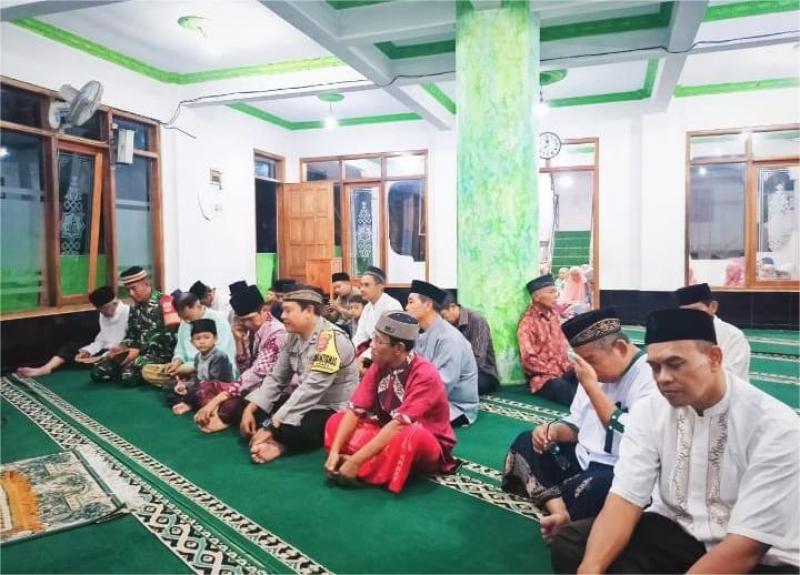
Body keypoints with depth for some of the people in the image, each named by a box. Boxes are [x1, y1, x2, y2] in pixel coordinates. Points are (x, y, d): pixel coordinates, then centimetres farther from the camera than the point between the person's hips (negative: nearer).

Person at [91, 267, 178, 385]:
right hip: (137, 351, 8)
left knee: (129, 375, -31)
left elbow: (167, 336, -18)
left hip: (159, 352, -7)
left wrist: (139, 351, -18)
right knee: (98, 372, -5)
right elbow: (131, 334, 20)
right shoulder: (135, 307, 15)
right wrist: (121, 346, -2)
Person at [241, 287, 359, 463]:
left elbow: (311, 389, -29)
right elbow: (276, 378, 6)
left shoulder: (331, 338, -25)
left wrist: (271, 426, -28)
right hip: (305, 403, 9)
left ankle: (279, 443, -7)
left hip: (333, 410, -8)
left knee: (294, 430, -35)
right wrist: (250, 408, -7)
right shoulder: (294, 337, 3)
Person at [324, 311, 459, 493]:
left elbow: (399, 424, -31)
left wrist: (357, 460, -32)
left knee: (410, 436, -40)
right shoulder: (378, 367, -6)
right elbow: (355, 411, -7)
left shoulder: (425, 375, -26)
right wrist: (334, 451, -20)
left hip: (427, 445, -7)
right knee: (336, 421, -4)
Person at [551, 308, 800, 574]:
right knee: (570, 544, -18)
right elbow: (624, 498, -13)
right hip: (673, 533, 3)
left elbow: (745, 547, -23)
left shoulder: (775, 426, -19)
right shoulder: (648, 411, -7)